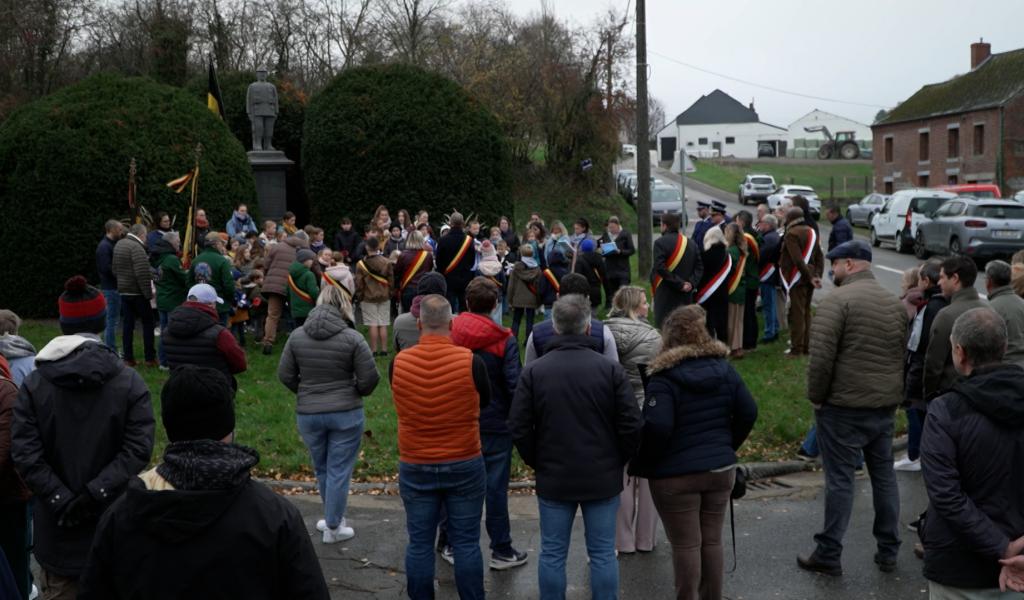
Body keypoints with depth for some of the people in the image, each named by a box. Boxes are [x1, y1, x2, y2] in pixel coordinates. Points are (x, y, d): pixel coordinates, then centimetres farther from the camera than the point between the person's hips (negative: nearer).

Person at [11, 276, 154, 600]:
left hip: (57, 526, 1)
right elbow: (138, 449, -18)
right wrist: (96, 492, -19)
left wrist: (61, 500, -13)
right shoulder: (130, 383, -8)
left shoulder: (33, 384, -3)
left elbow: (24, 453, -11)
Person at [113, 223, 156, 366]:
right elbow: (142, 273, -23)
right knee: (148, 323, 3)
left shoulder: (119, 245, 11)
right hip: (137, 292, -8)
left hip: (123, 291, 8)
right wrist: (148, 293, -17)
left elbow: (115, 270, 19)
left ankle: (128, 358, 10)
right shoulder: (136, 247, -18)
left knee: (127, 324, 9)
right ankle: (150, 358, 4)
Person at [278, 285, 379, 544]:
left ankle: (335, 517, 35)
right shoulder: (352, 338, -13)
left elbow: (285, 375, 1)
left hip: (308, 413, 3)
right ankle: (333, 527, 15)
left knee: (322, 469, 21)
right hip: (346, 413, -3)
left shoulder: (297, 336, -3)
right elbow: (370, 377, -12)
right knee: (339, 471, 7)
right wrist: (357, 393, 9)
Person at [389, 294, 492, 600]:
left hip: (415, 468, 1)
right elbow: (484, 401, 3)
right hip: (464, 466, -1)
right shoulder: (471, 362, -15)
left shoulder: (398, 362, -9)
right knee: (466, 543, 9)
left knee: (419, 543, 11)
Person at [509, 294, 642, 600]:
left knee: (552, 554, 11)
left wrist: (538, 463, 9)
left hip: (553, 479, 1)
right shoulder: (611, 369, -9)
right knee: (603, 553, 11)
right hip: (603, 479, 0)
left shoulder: (533, 371, -7)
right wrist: (618, 461, 8)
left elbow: (519, 428, -6)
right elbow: (632, 425, -9)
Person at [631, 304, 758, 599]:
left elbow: (657, 428, -23)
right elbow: (748, 413, 6)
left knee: (686, 544, 3)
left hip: (676, 474, -5)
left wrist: (640, 465, -10)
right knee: (712, 540, 15)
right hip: (721, 468, 6)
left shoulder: (665, 376, -15)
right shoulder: (724, 368, 4)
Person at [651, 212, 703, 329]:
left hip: (666, 294, -6)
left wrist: (678, 283, -15)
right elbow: (699, 267, 4)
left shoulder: (660, 242, -9)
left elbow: (660, 267, -19)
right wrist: (691, 283, -5)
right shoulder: (690, 244, 9)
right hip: (686, 295, 6)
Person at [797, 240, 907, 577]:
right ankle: (888, 552, 24)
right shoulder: (895, 303, 10)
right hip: (885, 406, 7)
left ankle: (829, 555, 8)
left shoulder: (838, 300, -13)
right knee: (884, 475, 15)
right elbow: (905, 355, 12)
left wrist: (816, 397, -8)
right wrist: (893, 394, 16)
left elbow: (821, 357, -20)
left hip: (844, 407, -6)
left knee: (840, 479, 0)